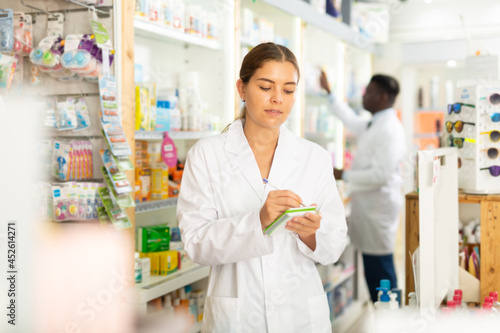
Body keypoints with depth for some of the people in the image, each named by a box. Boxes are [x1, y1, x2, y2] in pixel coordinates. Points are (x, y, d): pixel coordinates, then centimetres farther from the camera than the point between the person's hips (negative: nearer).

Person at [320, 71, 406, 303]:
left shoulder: (389, 130, -17)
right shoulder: (373, 125, 13)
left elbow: (380, 174, -24)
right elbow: (351, 120, 34)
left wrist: (343, 175, -15)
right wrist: (329, 92, 39)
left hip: (379, 212, -10)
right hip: (368, 208, 10)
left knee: (380, 273, -6)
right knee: (373, 273, 15)